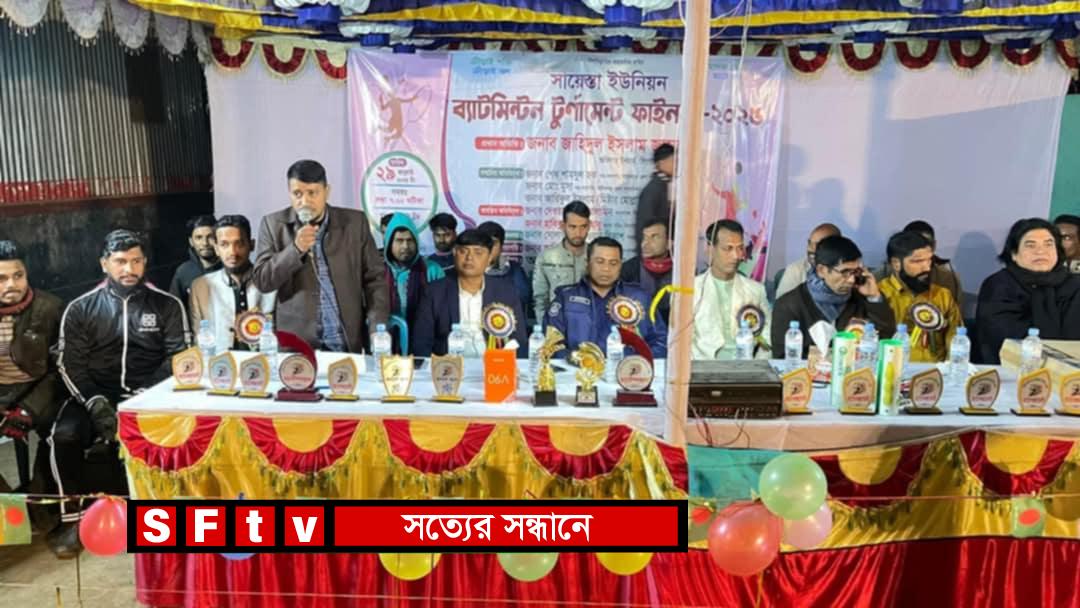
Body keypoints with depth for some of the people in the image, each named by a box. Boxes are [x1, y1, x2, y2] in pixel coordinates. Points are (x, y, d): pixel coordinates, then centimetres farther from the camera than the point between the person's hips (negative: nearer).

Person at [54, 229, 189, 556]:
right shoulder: (81, 308, 8)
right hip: (96, 394, 2)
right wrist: (96, 402, -15)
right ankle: (72, 519, -10)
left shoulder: (167, 305, 5)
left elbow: (178, 357, -1)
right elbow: (71, 364, 3)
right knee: (65, 435, -28)